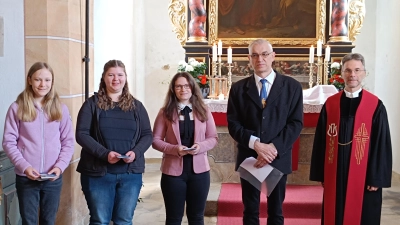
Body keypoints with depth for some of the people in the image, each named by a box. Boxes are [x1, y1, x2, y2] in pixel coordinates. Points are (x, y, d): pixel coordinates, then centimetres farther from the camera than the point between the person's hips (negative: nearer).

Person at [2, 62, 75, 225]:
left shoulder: (61, 108, 3)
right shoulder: (17, 108, -3)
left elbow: (68, 141, 4)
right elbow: (8, 142, -4)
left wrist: (60, 166, -10)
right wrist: (24, 166, -15)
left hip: (53, 178, 2)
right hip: (26, 178, -2)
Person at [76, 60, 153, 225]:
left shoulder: (136, 106, 9)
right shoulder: (92, 104, 0)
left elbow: (147, 135, 8)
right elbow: (82, 134, -7)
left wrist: (136, 152, -12)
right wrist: (104, 154, -20)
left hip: (131, 173, 3)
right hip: (98, 173, -2)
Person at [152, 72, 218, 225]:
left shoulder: (203, 111, 5)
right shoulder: (165, 112, -1)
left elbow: (213, 138, 6)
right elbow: (155, 140, -2)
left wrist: (201, 146, -14)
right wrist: (174, 149, -19)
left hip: (199, 170, 2)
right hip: (173, 171, -2)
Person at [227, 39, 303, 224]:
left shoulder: (292, 86, 0)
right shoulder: (238, 88, 2)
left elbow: (296, 123, -5)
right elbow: (233, 124, -3)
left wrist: (274, 147, -17)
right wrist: (256, 144, -18)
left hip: (278, 158, 0)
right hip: (249, 157, 1)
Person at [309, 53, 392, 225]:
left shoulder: (376, 106, -3)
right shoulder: (330, 104, 4)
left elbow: (382, 144, -4)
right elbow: (321, 140, 5)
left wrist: (377, 178, -7)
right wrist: (320, 174, 3)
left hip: (363, 175, -2)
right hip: (334, 175, 2)